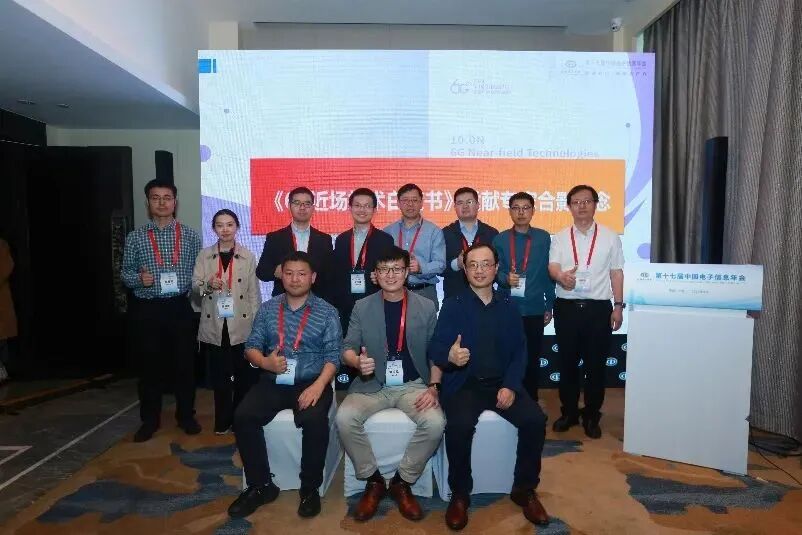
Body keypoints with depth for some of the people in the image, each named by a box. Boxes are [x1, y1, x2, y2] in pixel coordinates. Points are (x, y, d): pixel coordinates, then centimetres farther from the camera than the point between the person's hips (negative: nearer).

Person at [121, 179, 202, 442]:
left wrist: (193, 285, -13)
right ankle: (149, 420, 25)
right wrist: (139, 278, -13)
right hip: (146, 309, 0)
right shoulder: (135, 237, 3)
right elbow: (125, 272, 6)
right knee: (149, 365, 9)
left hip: (180, 307, 0)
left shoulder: (190, 236, 3)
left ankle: (186, 416, 25)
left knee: (185, 363, 7)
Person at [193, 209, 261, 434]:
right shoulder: (204, 255, 6)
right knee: (219, 375, 9)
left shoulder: (248, 256, 2)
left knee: (244, 374, 3)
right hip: (214, 325, 1)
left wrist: (256, 323, -2)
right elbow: (195, 284, -1)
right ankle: (222, 421, 22)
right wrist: (208, 284, -23)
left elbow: (254, 292, 1)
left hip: (241, 324, -1)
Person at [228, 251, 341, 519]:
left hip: (310, 383, -3)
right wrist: (265, 362, -15)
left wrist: (319, 385, -22)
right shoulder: (267, 309, 10)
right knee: (243, 417, -21)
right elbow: (251, 346, 9)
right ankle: (260, 486, -1)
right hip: (272, 382, 3)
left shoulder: (327, 312, 1)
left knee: (314, 421, -31)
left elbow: (333, 355, -5)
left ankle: (310, 488, -7)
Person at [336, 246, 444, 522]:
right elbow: (347, 347, 1)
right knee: (344, 417, -27)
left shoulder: (426, 307, 3)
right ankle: (373, 480, -2)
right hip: (372, 385, 1)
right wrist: (357, 361, -23)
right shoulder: (362, 307, 4)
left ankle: (402, 482, -2)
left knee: (435, 422, -28)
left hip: (414, 385, 0)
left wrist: (433, 387, -12)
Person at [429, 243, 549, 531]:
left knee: (535, 420, -21)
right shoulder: (452, 306, 2)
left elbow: (519, 351, 6)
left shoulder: (509, 307, 10)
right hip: (464, 384, -2)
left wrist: (511, 386, -10)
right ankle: (460, 494, -5)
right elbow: (435, 348, -7)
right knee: (459, 426, -30)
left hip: (503, 383, 3)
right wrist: (449, 356, -31)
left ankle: (524, 489, 4)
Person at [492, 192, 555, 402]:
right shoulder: (500, 240, 3)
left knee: (532, 360, 9)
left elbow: (549, 274, 5)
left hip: (534, 310, 1)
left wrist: (549, 306, 4)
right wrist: (505, 278, -21)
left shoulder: (544, 238, 4)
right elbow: (494, 271, 2)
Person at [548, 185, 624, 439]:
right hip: (566, 307, 1)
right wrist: (561, 276, -29)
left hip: (599, 308, 0)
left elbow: (617, 273, 6)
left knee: (595, 364, 6)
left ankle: (591, 416, 22)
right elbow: (552, 266, -6)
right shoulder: (560, 238, 6)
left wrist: (618, 306, 0)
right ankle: (569, 412, 24)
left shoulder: (610, 237, 6)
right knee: (567, 362, 9)